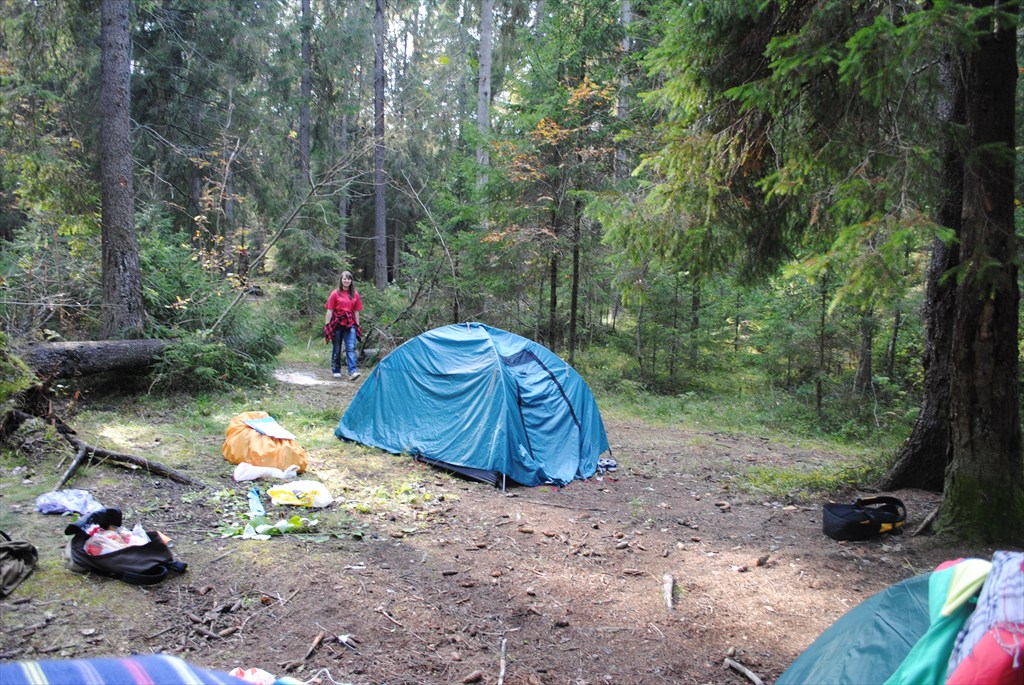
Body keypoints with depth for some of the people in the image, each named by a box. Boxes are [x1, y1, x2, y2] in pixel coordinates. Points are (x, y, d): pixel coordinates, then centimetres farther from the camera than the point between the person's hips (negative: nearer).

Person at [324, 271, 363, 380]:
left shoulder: (355, 295, 7)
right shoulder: (335, 294, -1)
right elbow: (330, 311, -1)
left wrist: (357, 325, 9)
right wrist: (327, 325, -5)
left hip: (350, 324, 2)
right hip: (337, 323, -1)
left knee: (351, 348, -10)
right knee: (336, 349, 9)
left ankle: (352, 372, -18)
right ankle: (336, 371, 22)